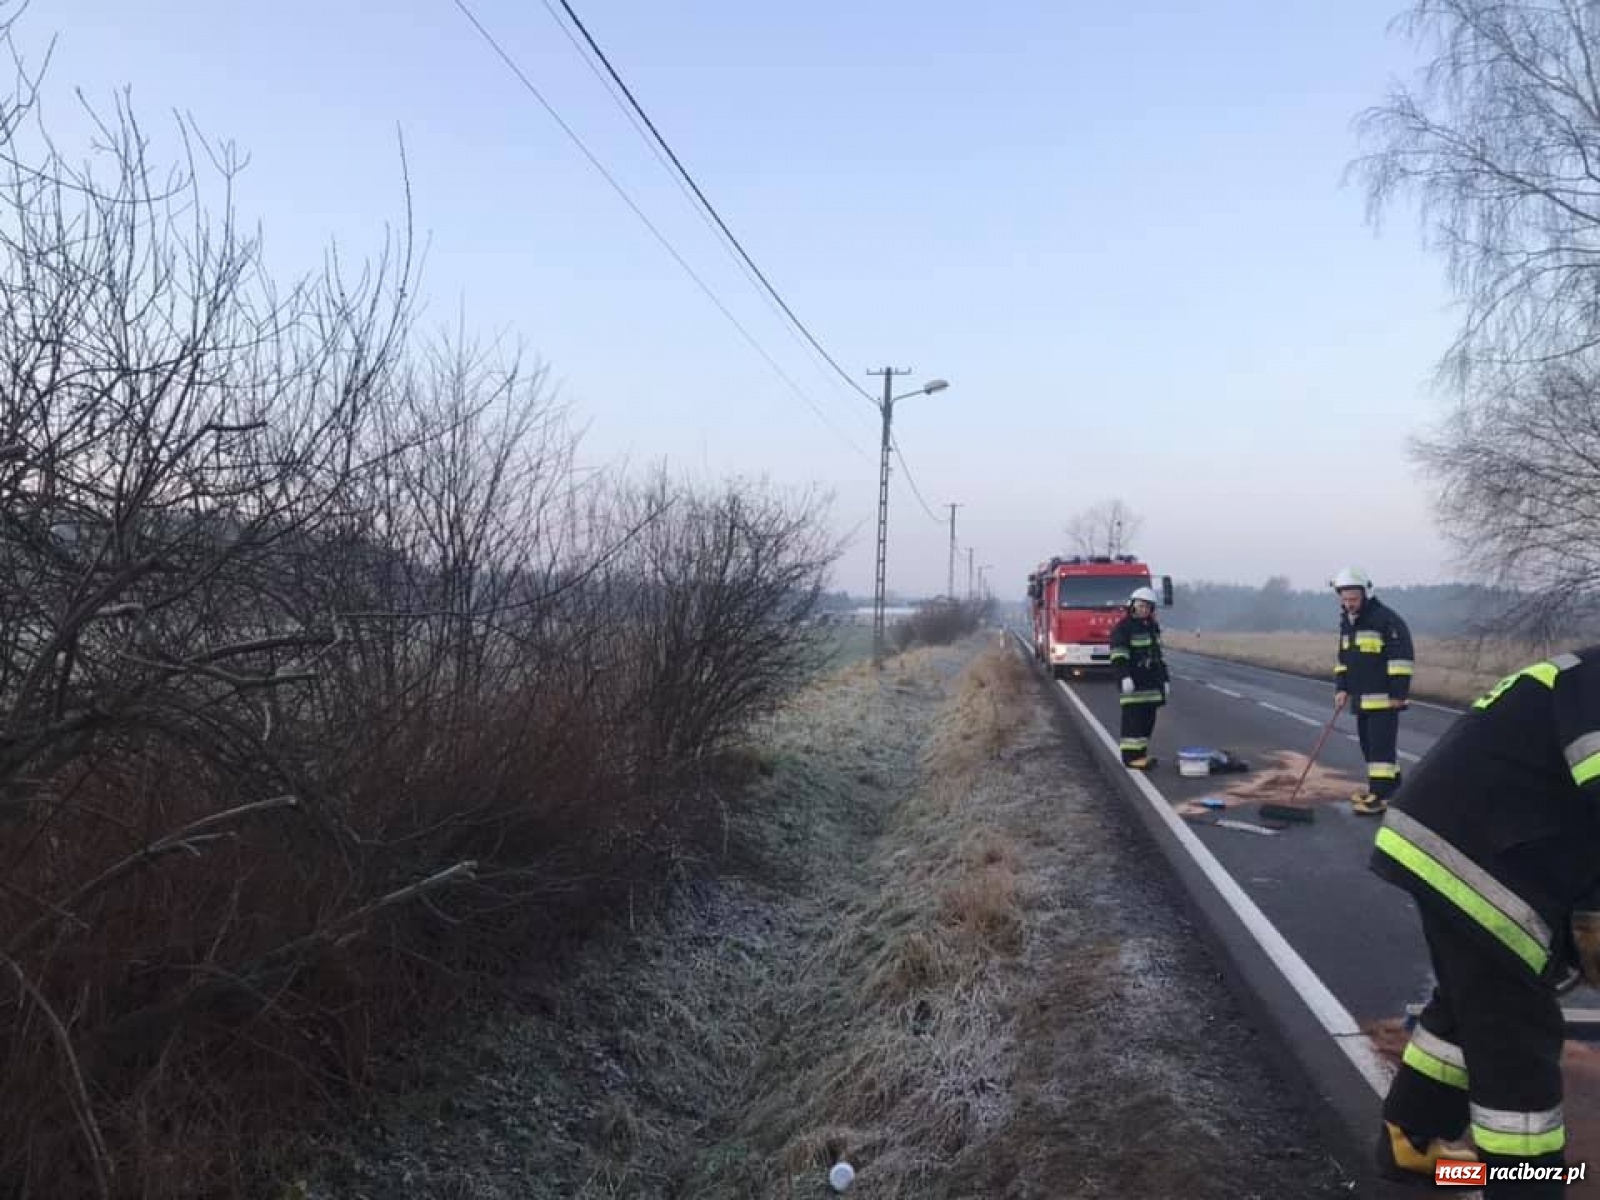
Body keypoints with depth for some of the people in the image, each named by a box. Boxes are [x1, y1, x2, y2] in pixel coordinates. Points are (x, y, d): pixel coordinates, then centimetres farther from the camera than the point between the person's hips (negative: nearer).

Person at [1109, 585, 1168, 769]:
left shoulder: (1152, 627, 19)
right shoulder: (1124, 626, -8)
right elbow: (1118, 655, -18)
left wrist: (1165, 679, 23)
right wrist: (1125, 676, -29)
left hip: (1151, 682, 8)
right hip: (1133, 682, -8)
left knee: (1148, 719, 9)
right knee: (1134, 718, -9)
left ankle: (1141, 753, 16)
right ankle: (1131, 756, -7)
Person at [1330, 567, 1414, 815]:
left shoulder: (1386, 618, -14)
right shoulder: (1346, 623, 13)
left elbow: (1401, 657, -16)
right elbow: (1343, 660, 20)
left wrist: (1398, 693, -18)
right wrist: (1341, 688, 9)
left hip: (1384, 698, -9)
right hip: (1362, 699, 9)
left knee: (1382, 744, -8)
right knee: (1369, 744, 13)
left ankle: (1380, 796, -7)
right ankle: (1389, 786, 25)